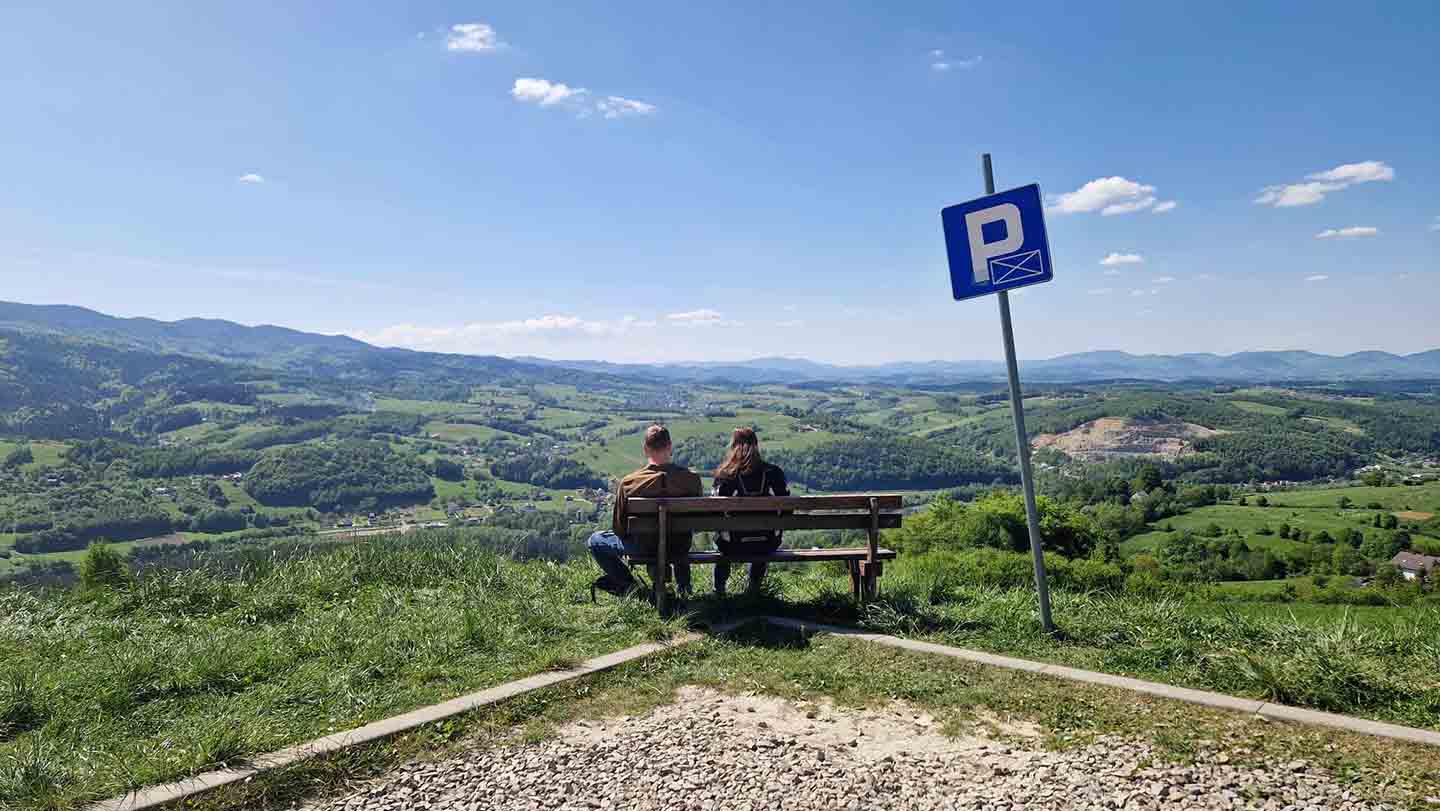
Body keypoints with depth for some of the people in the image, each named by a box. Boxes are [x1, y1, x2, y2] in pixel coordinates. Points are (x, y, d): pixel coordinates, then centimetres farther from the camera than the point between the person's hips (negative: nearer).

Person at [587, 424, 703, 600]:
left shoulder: (628, 483, -19)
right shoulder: (692, 478, -14)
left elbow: (618, 528, -8)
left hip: (644, 548, -3)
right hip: (680, 547, 3)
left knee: (594, 542, 18)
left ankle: (629, 586, 10)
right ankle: (683, 583, 37)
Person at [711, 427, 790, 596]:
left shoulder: (725, 475, -13)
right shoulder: (774, 473, -8)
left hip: (734, 545, -1)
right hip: (767, 544, 1)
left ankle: (719, 590, 45)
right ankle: (755, 588, 46)